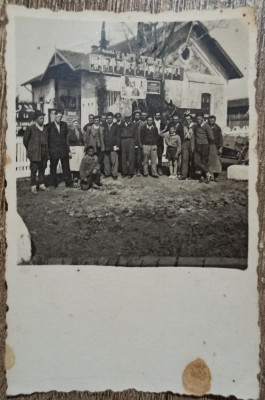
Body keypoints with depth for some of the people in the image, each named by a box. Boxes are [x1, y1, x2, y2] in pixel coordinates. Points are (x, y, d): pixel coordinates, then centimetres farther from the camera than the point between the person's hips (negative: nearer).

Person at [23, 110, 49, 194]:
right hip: (34, 153, -5)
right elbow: (25, 139, 3)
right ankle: (33, 187, 6)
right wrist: (29, 149, 9)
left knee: (42, 169, 11)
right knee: (34, 170, -1)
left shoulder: (45, 128, 12)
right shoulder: (30, 128, -4)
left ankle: (41, 185, 22)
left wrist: (47, 151, 11)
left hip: (44, 153, 5)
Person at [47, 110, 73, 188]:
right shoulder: (49, 126, -2)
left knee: (66, 168, 6)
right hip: (53, 152, -2)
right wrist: (48, 151, -4)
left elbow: (67, 138, 9)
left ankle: (68, 184, 14)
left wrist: (68, 150, 6)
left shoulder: (64, 124, 8)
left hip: (64, 151, 2)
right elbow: (47, 139, 0)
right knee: (53, 169, 6)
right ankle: (54, 185, 17)